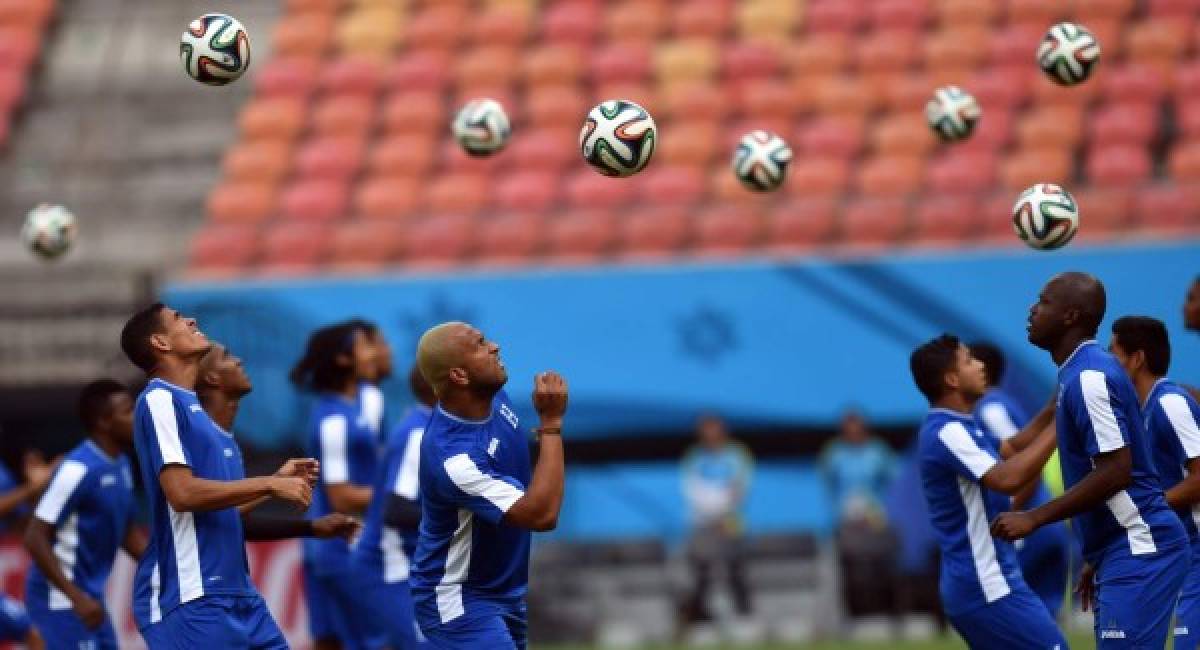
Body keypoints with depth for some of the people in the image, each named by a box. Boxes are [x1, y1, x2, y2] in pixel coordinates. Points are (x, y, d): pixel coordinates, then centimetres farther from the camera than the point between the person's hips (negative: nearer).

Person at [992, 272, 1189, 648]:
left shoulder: (1090, 377, -15)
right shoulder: (1078, 374, 16)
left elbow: (1116, 472, -21)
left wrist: (1034, 519, -18)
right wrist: (1096, 559, 25)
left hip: (1139, 550, -10)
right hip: (1123, 551, 10)